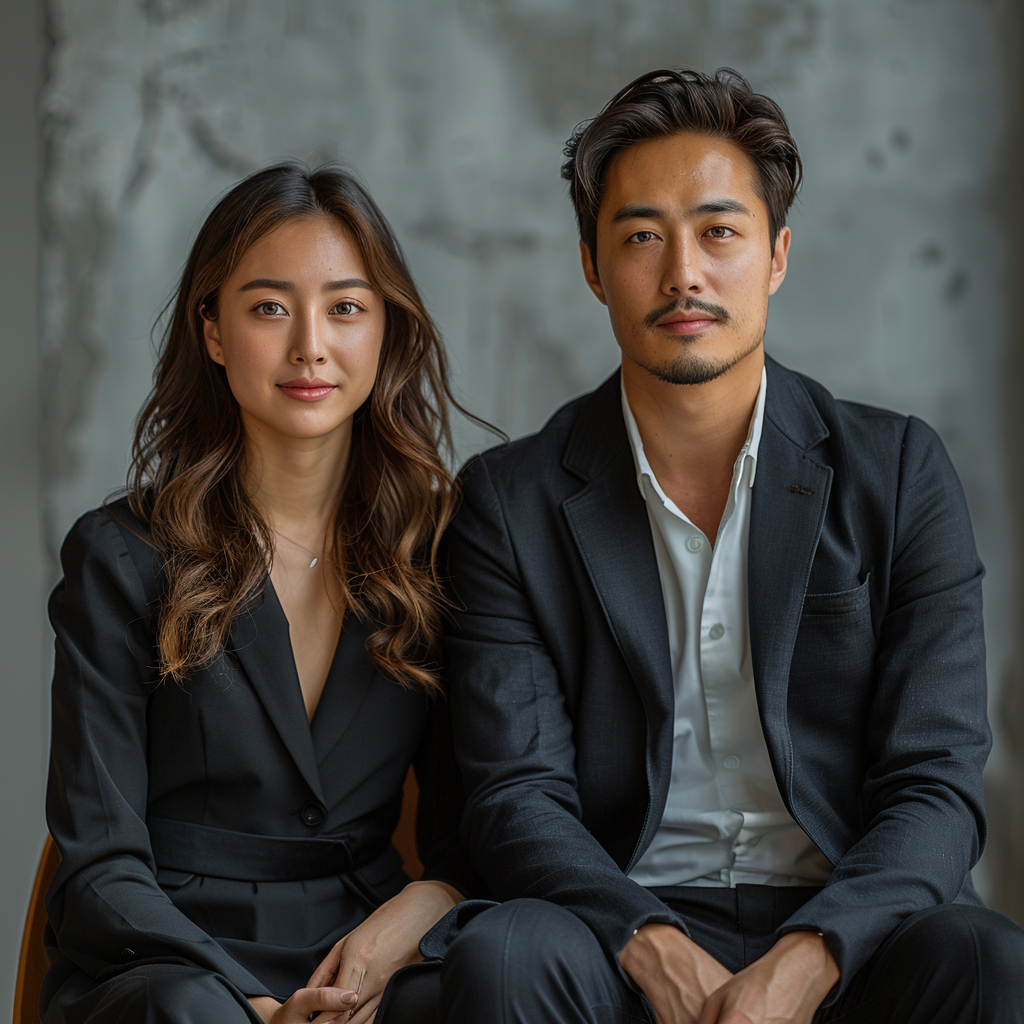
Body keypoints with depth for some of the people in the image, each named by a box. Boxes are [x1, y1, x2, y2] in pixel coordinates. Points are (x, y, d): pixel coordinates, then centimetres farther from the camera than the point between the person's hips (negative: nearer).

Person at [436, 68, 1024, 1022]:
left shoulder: (898, 474, 4)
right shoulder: (512, 503, 4)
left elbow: (935, 790, -2)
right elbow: (517, 797, -2)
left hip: (844, 933, 0)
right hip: (625, 931, 0)